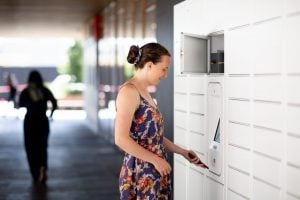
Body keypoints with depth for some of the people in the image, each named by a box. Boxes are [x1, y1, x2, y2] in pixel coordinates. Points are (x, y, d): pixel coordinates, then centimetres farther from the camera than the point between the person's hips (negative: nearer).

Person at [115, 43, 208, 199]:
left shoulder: (143, 93, 13)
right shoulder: (129, 91, -14)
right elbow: (121, 139, -21)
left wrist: (183, 152, 18)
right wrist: (155, 159, -16)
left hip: (155, 173, 9)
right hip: (140, 175, -8)